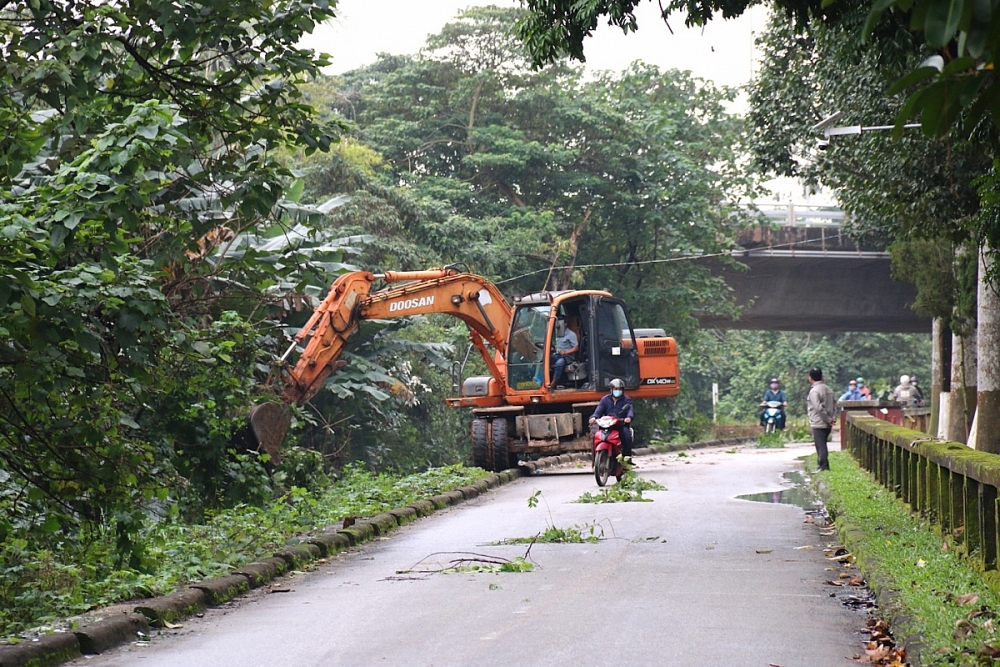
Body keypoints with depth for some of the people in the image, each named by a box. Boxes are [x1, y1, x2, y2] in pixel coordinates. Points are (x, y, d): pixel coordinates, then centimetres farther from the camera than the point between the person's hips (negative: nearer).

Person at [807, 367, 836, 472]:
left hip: (818, 424, -8)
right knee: (822, 445, 17)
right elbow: (834, 404, 13)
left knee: (820, 446, -4)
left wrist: (828, 419, -16)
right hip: (827, 424, 8)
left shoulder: (814, 391, -15)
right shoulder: (828, 389, 12)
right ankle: (822, 465, 21)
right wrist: (833, 417, 4)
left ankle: (823, 466, -5)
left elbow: (819, 408, -23)